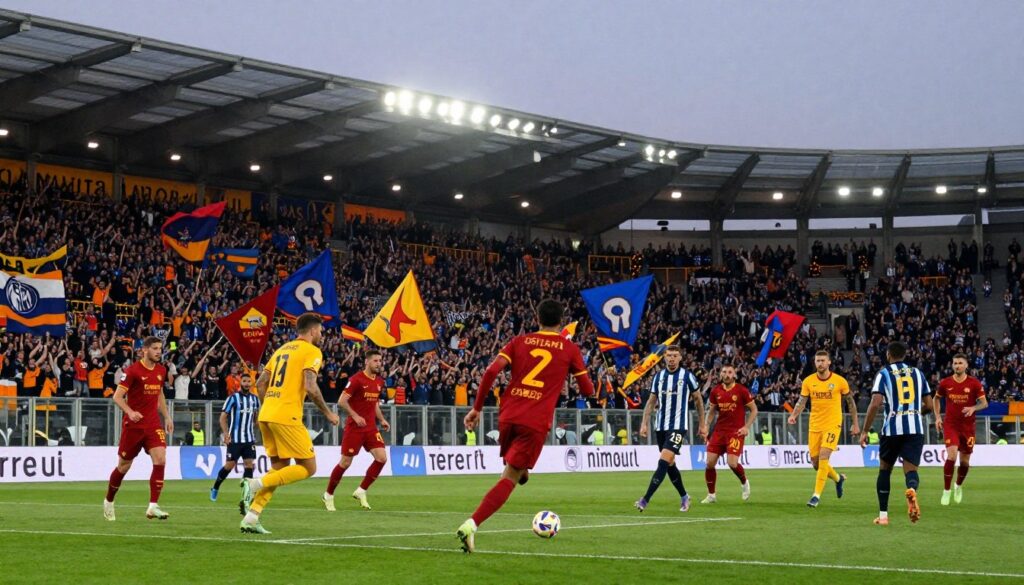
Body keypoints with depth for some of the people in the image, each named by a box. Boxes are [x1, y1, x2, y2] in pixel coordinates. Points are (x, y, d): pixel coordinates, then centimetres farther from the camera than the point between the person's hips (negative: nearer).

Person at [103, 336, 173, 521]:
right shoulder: (133, 370, -11)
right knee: (124, 466, 7)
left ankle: (153, 506, -16)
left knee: (160, 460, -16)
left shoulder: (161, 371, 7)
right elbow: (117, 396, -13)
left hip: (153, 424, 4)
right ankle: (109, 502, 31)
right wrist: (130, 412, -29)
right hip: (133, 424, -4)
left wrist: (166, 417, 18)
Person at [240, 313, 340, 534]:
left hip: (266, 415, 8)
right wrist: (328, 413, -3)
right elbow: (310, 387, -15)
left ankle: (251, 518, 5)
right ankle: (255, 483, -15)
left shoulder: (282, 349, 21)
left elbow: (260, 383, 19)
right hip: (287, 417, -8)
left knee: (280, 469, 15)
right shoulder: (312, 351, -3)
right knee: (308, 467, 0)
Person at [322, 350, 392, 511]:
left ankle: (361, 491, 3)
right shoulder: (356, 379, -13)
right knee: (345, 462, -1)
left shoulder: (379, 382, 10)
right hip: (354, 427, -6)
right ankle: (328, 495, 18)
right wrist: (355, 416, -24)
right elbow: (342, 401, -15)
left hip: (371, 427, 6)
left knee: (382, 458, -10)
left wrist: (382, 420, 11)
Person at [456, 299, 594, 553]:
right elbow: (587, 390, 11)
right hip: (536, 422, -3)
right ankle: (472, 525, -21)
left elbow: (491, 371, -3)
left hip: (508, 416, 3)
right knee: (510, 478, -7)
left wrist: (477, 408, 3)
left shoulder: (520, 341, 10)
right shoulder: (569, 348, 7)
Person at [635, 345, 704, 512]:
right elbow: (651, 401, 12)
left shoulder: (687, 376, -4)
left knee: (664, 462, -17)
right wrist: (644, 423, 4)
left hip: (678, 426, -5)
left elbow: (698, 399, 5)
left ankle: (646, 500, -22)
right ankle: (684, 497, 31)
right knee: (670, 464, 12)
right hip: (660, 426, 5)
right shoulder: (658, 376, 7)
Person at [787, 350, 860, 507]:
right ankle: (838, 478, 38)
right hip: (814, 426, 4)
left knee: (823, 458, -18)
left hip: (832, 425, -4)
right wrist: (794, 415, -19)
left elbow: (850, 402, 6)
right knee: (816, 463, 8)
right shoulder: (808, 381, 0)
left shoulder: (840, 381, -5)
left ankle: (816, 496, -13)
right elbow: (802, 401, 0)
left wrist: (855, 424, 8)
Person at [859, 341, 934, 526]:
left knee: (884, 469, 18)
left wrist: (865, 431, -4)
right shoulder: (918, 373, 14)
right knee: (911, 469, -3)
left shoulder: (884, 374, 3)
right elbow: (928, 405, 15)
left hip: (892, 428, -1)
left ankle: (883, 515, 18)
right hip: (915, 428, 1)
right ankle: (912, 490, -40)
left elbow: (875, 404, -9)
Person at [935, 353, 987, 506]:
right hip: (950, 425, -1)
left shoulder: (974, 383, -5)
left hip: (968, 427, 1)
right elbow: (936, 398, 16)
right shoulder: (945, 383, -2)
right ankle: (946, 491, -9)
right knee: (951, 455, -19)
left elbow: (984, 403, -5)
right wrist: (937, 417, 5)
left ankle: (959, 486, 36)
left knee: (965, 461, 8)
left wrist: (973, 408, -26)